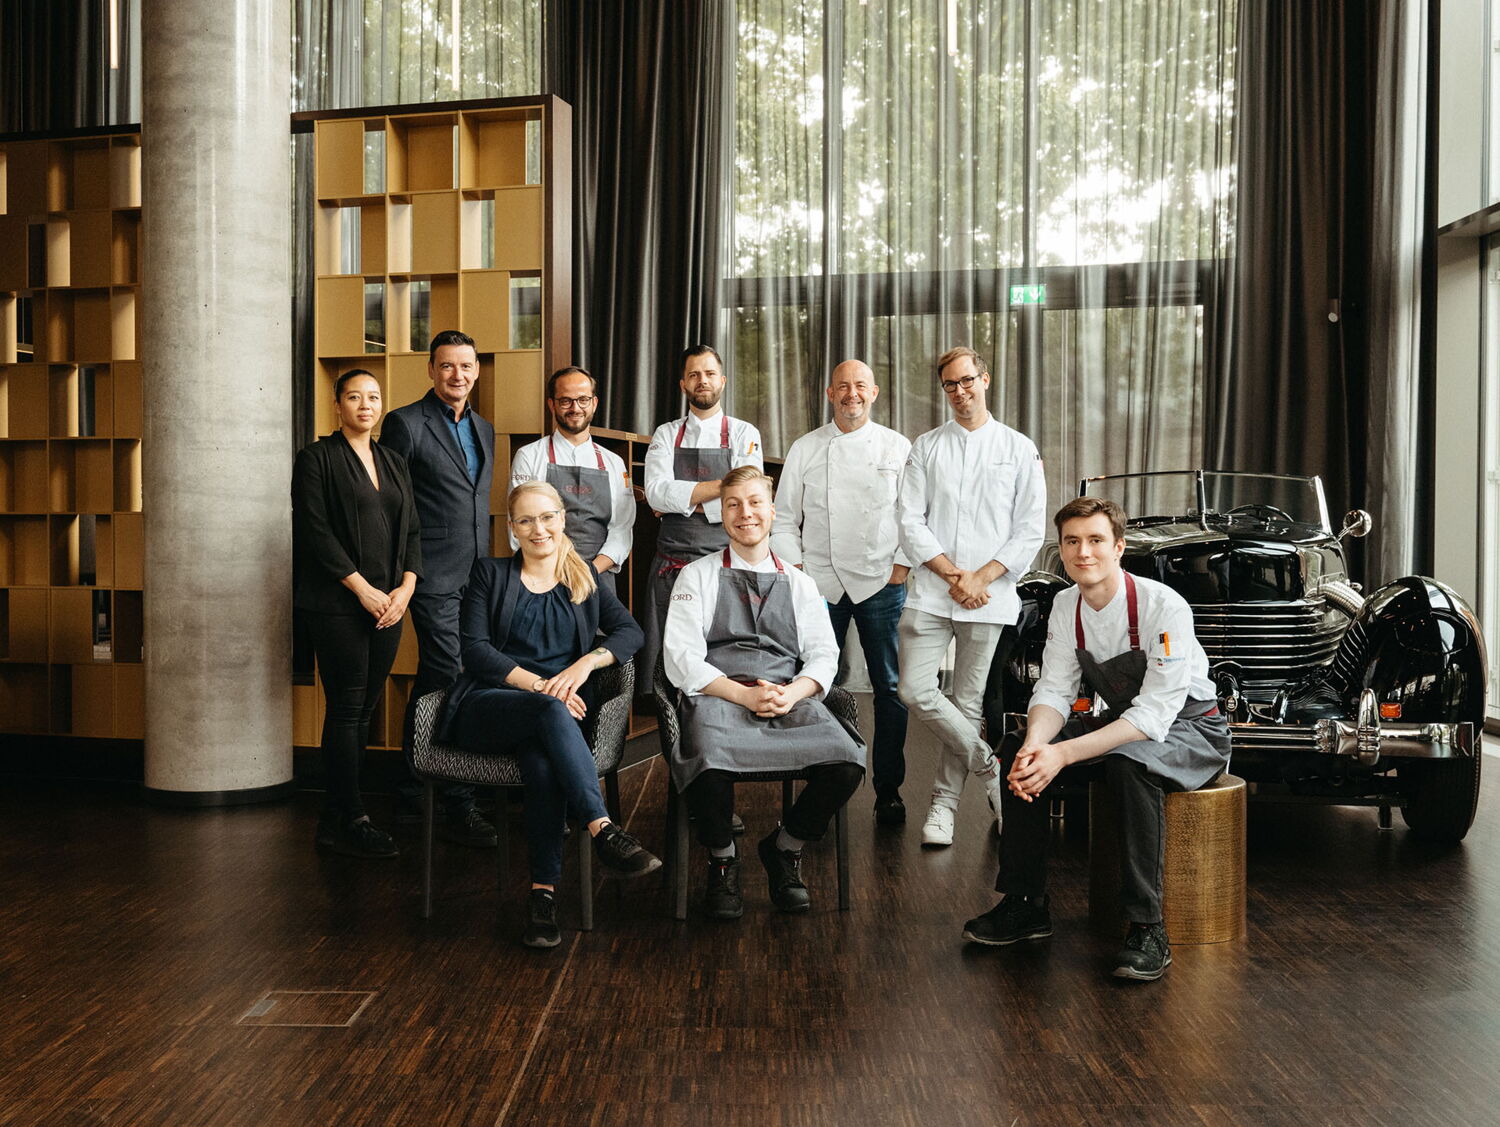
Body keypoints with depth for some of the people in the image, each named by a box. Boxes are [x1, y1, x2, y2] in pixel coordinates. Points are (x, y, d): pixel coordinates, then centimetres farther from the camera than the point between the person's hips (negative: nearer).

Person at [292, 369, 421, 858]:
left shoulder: (394, 463, 17)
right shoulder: (317, 458, -1)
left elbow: (412, 530, 14)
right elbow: (315, 530, -10)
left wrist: (406, 586, -2)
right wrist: (362, 588, -14)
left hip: (387, 603, 6)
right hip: (337, 603, -6)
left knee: (363, 708, 7)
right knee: (346, 708, -5)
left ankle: (334, 819, 16)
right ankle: (350, 822, 2)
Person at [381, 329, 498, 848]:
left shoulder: (484, 430, 17)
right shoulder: (405, 424, -5)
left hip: (476, 577, 7)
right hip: (435, 578, -7)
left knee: (431, 683, 16)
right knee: (451, 683, -9)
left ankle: (411, 791, 28)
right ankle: (458, 806, -2)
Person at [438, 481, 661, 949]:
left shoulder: (583, 578, 19)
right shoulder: (490, 574, 12)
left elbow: (630, 631, 8)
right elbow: (475, 650, 0)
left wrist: (586, 663, -11)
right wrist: (538, 685, -13)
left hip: (553, 712, 1)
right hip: (488, 708, -1)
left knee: (543, 760, -36)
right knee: (549, 711, -37)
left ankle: (544, 891, -35)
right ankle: (604, 831, -46)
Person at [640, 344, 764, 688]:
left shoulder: (744, 434, 6)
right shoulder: (666, 435, 11)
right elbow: (656, 493, -6)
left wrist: (679, 498, -6)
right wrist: (722, 485, -12)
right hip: (671, 566, 2)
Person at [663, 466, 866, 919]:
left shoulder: (800, 585, 22)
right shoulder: (698, 576, 13)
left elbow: (823, 657, 12)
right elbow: (681, 660, 2)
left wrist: (793, 692, -11)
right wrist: (743, 694, -12)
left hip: (791, 699, 3)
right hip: (717, 697, -2)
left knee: (847, 763, -28)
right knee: (711, 764, -38)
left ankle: (784, 847, 3)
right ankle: (722, 859, -3)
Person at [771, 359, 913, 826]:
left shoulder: (898, 447, 6)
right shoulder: (805, 449, 8)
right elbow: (784, 517, 10)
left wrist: (901, 566, -4)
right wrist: (795, 570, 1)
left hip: (881, 583, 0)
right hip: (819, 586, 1)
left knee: (889, 688, 2)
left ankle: (888, 788, 14)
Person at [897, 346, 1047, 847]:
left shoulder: (1019, 449, 6)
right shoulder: (926, 447, 9)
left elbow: (1031, 529, 2)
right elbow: (911, 522, 2)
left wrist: (981, 578, -10)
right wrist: (952, 573, -9)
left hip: (990, 599, -1)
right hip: (930, 594, 1)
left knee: (969, 703, 4)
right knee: (915, 690, -9)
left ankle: (943, 802, 18)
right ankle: (990, 766, 10)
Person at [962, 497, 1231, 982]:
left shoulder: (1163, 606, -25)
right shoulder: (1066, 605, -5)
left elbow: (1154, 715, -31)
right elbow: (1054, 691, -6)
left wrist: (1063, 753, -39)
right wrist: (1035, 744, -29)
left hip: (1190, 728, -6)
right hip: (1122, 718, 6)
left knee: (1129, 762, -38)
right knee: (1018, 750, -13)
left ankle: (1147, 930, -27)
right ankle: (1025, 905, -2)